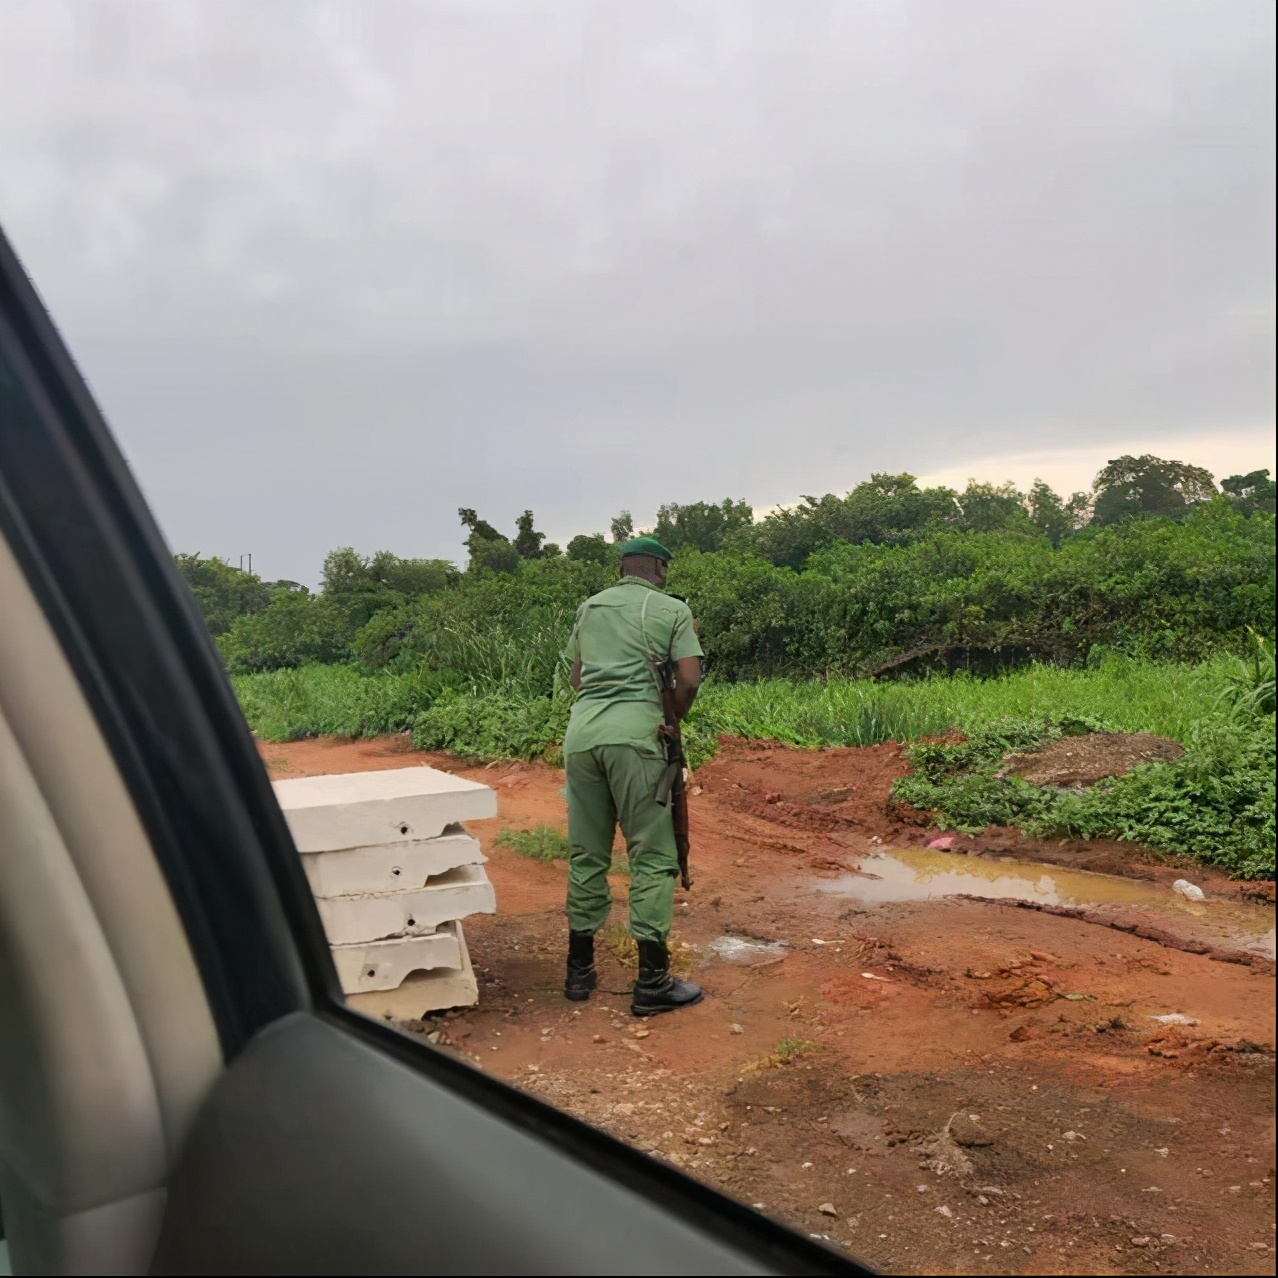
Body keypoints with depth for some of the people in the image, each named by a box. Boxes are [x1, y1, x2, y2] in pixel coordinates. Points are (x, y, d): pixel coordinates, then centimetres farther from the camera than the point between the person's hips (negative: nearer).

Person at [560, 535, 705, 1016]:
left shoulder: (589, 608, 19)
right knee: (653, 855, 1)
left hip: (581, 731, 5)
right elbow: (689, 681, -3)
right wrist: (673, 719, 12)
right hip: (632, 736, -5)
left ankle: (579, 968, 21)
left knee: (586, 852, 13)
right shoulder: (672, 609, 6)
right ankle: (652, 981, 1)